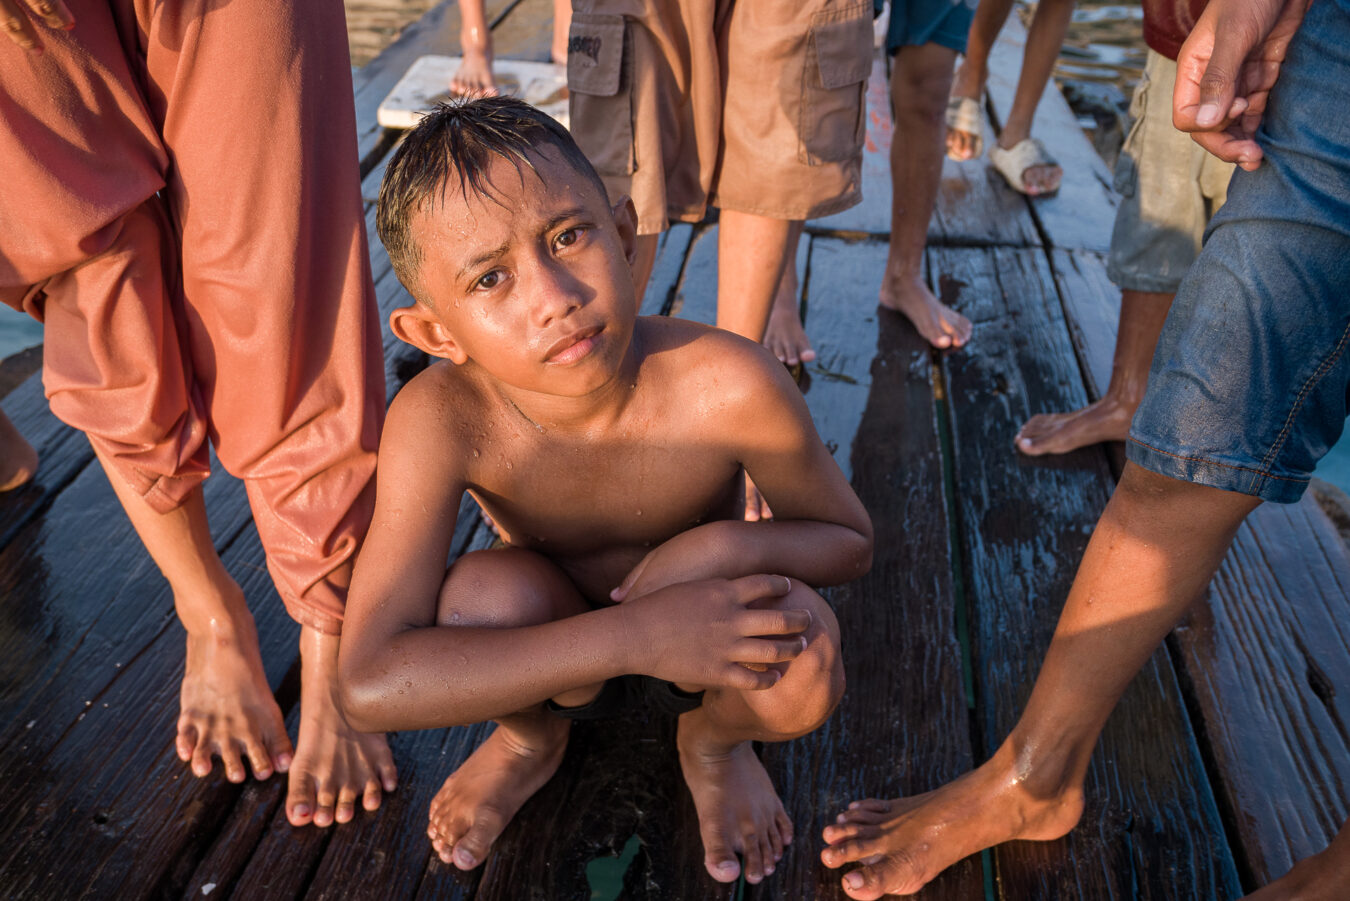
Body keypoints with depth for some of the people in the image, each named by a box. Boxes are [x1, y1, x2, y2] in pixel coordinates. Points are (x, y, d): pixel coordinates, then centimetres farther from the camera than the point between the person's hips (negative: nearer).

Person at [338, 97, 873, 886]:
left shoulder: (730, 387, -32)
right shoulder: (441, 420, -32)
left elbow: (851, 541, -12)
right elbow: (372, 686, -40)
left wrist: (729, 543, -34)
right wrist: (636, 632, -45)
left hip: (705, 649, 1)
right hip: (552, 657, 0)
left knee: (804, 666, -31)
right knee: (487, 591, -32)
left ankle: (713, 744, 8)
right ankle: (530, 740, 5)